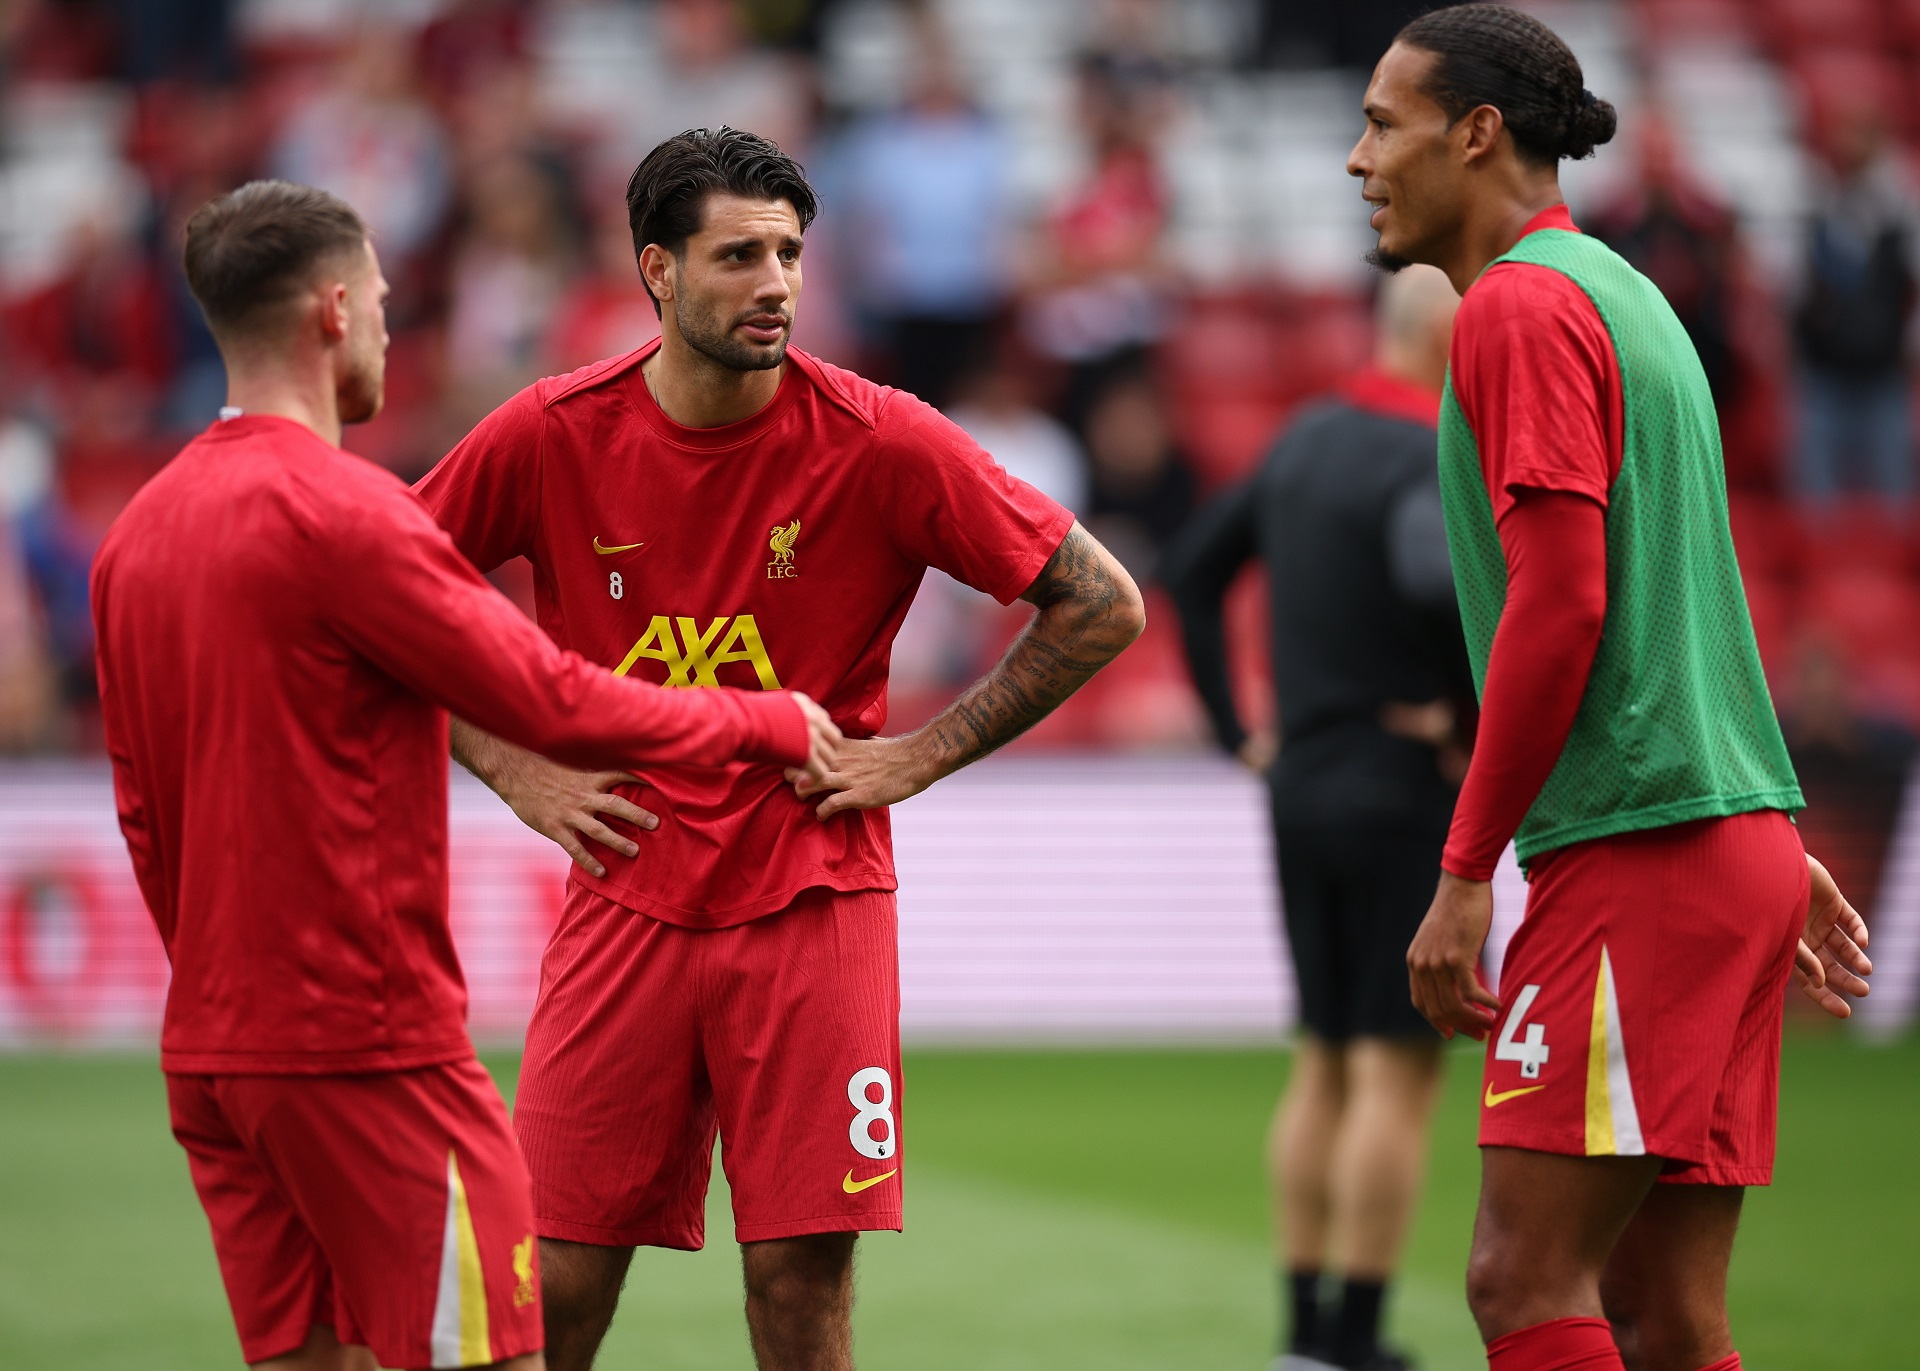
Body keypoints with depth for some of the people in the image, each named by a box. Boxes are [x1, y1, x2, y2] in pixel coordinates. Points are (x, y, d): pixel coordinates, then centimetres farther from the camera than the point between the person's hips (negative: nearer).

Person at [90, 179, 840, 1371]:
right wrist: (762, 723, 0)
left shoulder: (142, 528, 11)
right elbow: (557, 705, -14)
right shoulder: (337, 511, -15)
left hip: (211, 1044, 8)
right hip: (369, 1044, -8)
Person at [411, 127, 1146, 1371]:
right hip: (626, 893, 1)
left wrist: (922, 756, -3)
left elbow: (1102, 607, -2)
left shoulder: (879, 441, -8)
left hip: (813, 905, -1)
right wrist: (518, 771, 2)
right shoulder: (553, 437, -4)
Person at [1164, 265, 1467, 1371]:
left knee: (1324, 1069, 13)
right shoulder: (1426, 460, -16)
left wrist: (1236, 728, 17)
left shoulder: (1311, 439, 11)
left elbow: (1193, 570, 18)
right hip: (1406, 794, -8)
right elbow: (1447, 579, -38)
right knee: (1397, 1072, -3)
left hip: (1303, 783, 8)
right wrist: (1471, 710, -23)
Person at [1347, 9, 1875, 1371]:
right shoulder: (1621, 293, 21)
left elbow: (1561, 604, -17)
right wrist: (1780, 846, 28)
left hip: (1637, 852, -9)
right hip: (1741, 844, 9)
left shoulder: (1521, 305, -9)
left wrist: (1464, 874, -14)